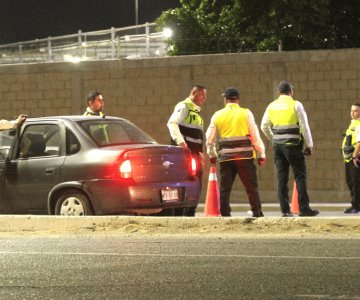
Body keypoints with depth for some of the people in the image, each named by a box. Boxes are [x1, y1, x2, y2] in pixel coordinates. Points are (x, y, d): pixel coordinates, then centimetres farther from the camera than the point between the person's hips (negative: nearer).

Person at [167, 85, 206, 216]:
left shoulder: (196, 111, 24)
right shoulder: (184, 107, -5)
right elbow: (172, 123, -21)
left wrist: (200, 152, 24)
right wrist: (180, 141, -33)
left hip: (195, 152, 10)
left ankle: (190, 213, 10)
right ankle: (178, 213, -12)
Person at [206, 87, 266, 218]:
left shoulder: (217, 115, 9)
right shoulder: (245, 113, 1)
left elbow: (210, 138, 14)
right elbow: (255, 135, -2)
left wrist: (212, 154, 28)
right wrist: (262, 153, 3)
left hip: (225, 157, 2)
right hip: (244, 156, -2)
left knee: (225, 187, 7)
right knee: (251, 186, 1)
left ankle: (225, 213, 4)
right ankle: (257, 213, -4)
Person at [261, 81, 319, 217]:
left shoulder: (272, 106, 8)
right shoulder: (296, 105, -5)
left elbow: (264, 126, 11)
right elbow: (304, 126, -7)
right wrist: (309, 145, -1)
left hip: (277, 145, 5)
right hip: (293, 145, -4)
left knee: (282, 178, 6)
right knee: (300, 176, -1)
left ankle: (285, 210, 3)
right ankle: (303, 208, -7)